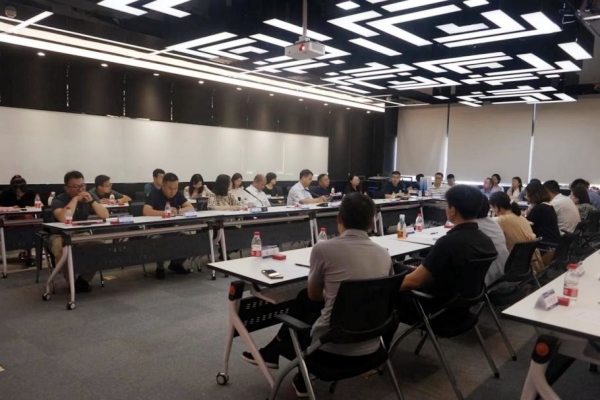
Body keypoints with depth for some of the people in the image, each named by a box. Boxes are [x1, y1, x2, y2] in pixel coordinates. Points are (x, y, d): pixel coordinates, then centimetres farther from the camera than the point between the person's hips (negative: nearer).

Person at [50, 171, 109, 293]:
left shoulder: (90, 196, -3)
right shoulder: (58, 200, -16)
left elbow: (105, 216, -14)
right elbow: (64, 219, -37)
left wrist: (91, 201, -25)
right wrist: (75, 199, -29)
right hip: (60, 236, -3)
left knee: (101, 244, -25)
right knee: (61, 248, -38)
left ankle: (84, 279, -6)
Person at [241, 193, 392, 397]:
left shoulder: (323, 248, -14)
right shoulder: (384, 255, 0)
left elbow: (314, 295, 3)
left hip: (332, 346, -5)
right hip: (370, 345, 5)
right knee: (303, 298, 25)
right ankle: (274, 352, 41)